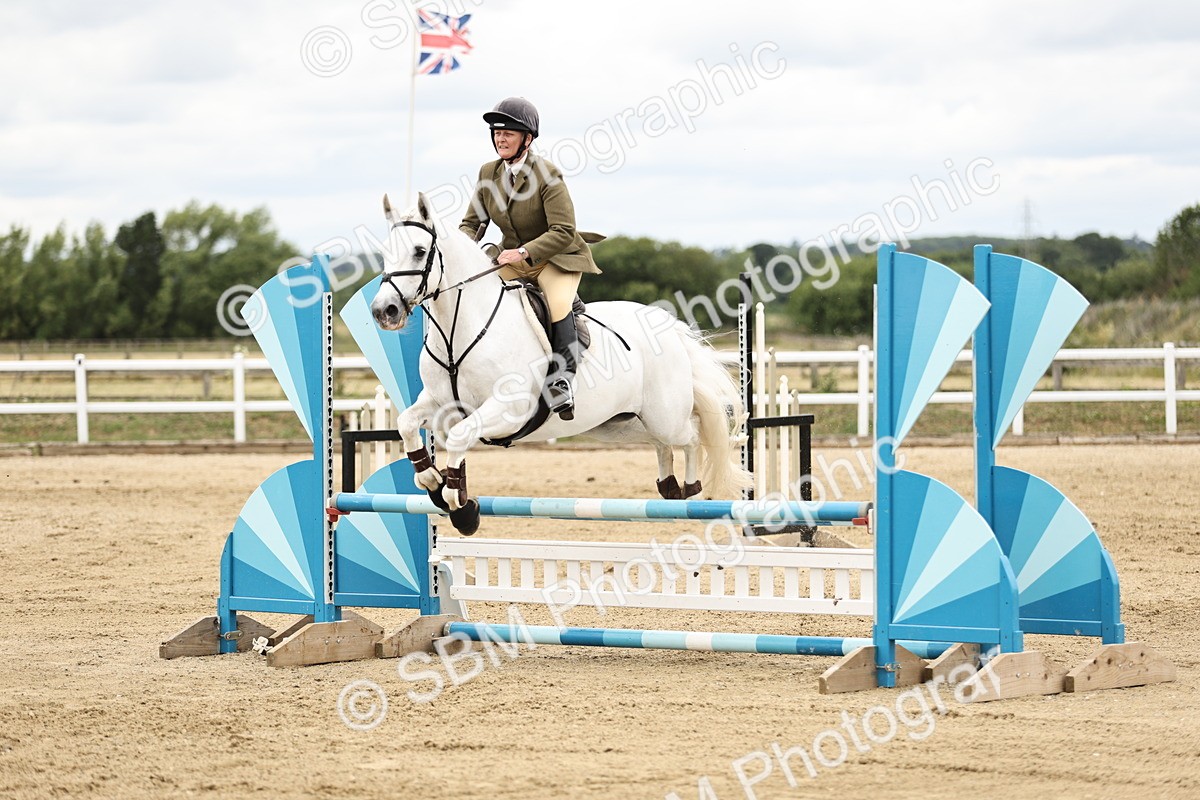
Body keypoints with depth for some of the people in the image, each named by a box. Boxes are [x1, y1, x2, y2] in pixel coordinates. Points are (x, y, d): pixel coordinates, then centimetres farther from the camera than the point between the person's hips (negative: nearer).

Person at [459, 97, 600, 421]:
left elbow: (563, 232, -24)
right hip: (511, 259, 6)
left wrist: (523, 252, -34)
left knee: (557, 303, -32)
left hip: (556, 258, -6)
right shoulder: (489, 173, -1)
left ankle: (561, 383, -27)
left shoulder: (547, 175, -19)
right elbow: (472, 223, 6)